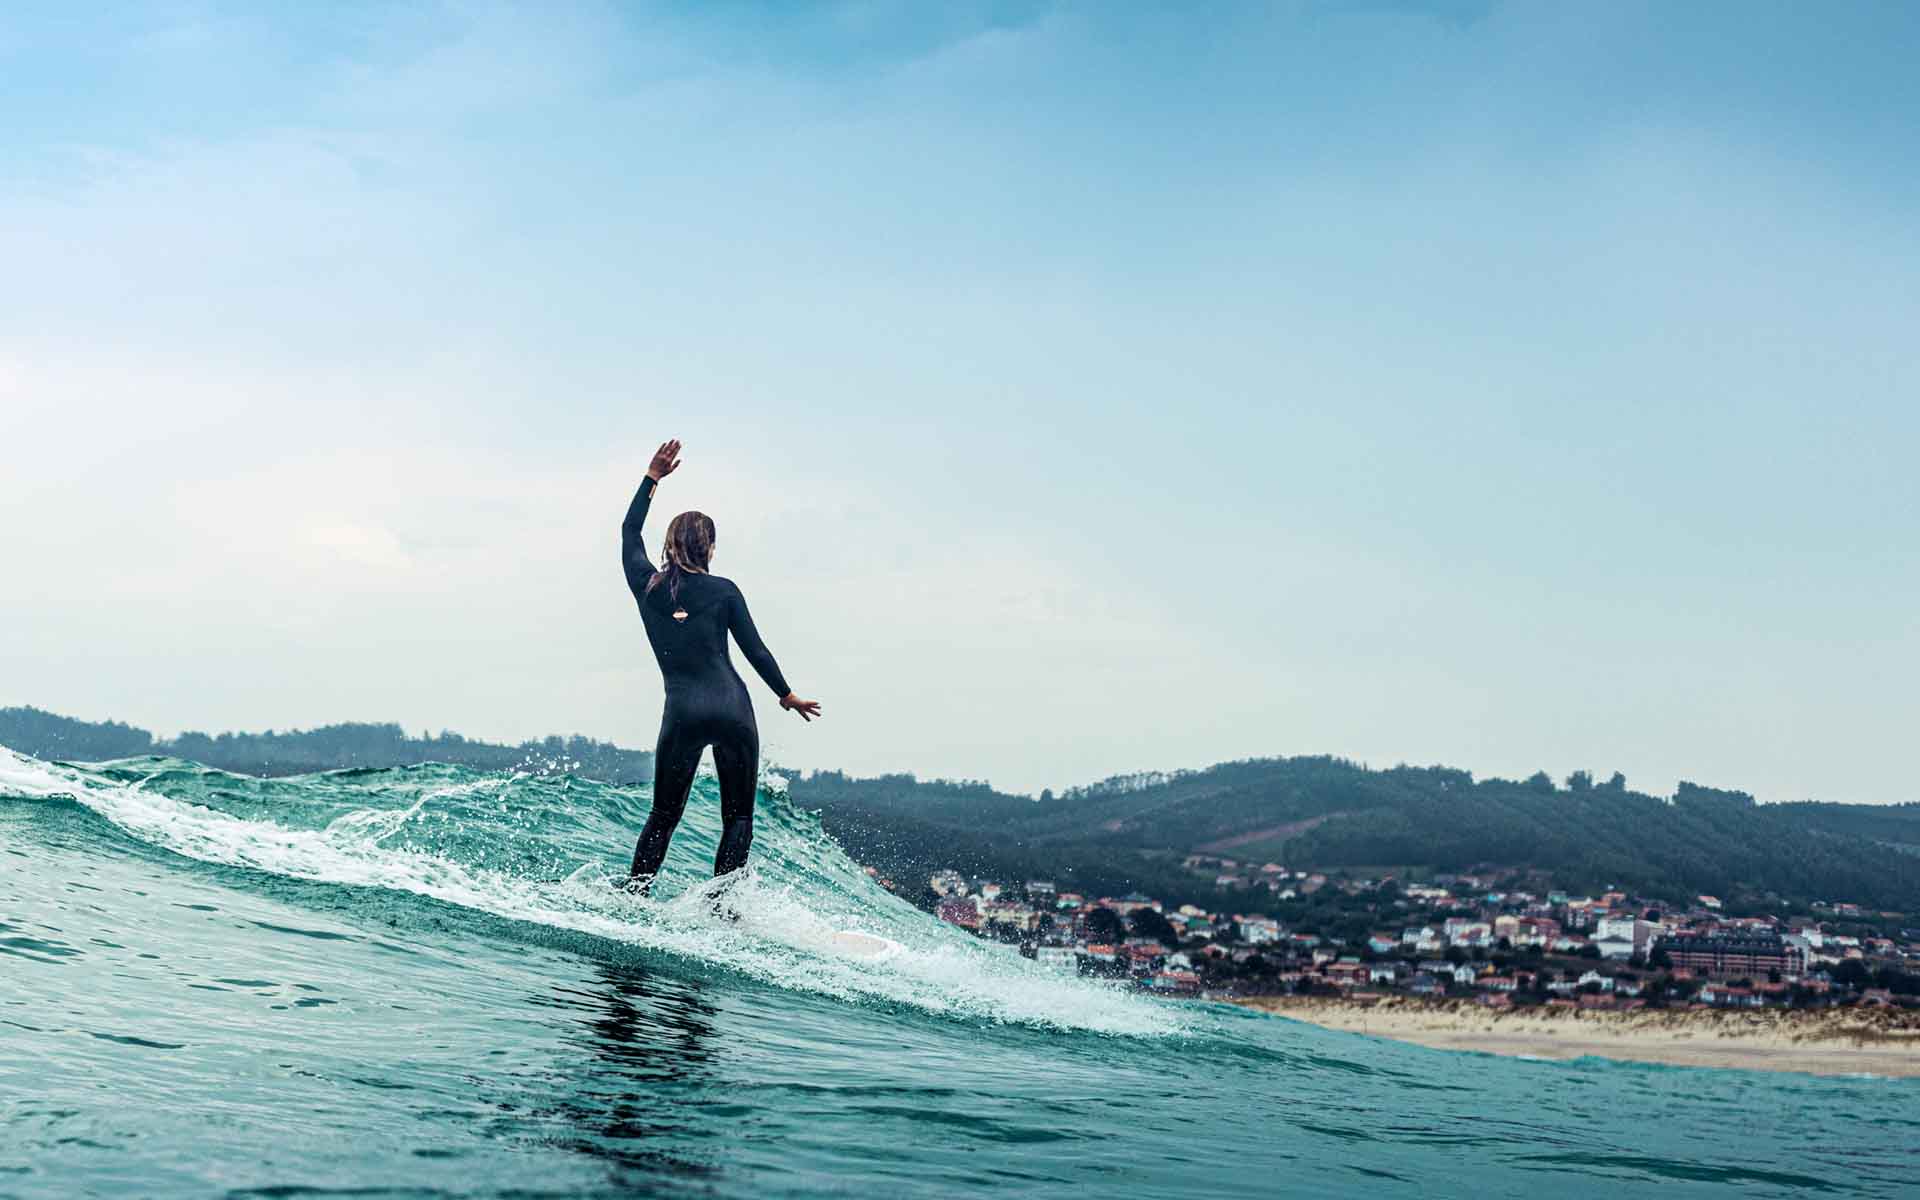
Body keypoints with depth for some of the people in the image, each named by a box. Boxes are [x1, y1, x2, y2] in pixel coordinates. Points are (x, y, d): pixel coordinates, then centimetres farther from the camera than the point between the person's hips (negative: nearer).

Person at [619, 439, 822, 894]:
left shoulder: (647, 586, 5)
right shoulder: (723, 591, 0)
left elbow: (629, 531, 21)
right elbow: (755, 650, 4)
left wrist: (652, 477, 27)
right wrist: (787, 696, 16)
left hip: (683, 712, 1)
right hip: (732, 707, -1)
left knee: (663, 816, 13)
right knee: (738, 817, 8)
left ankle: (633, 894, 6)